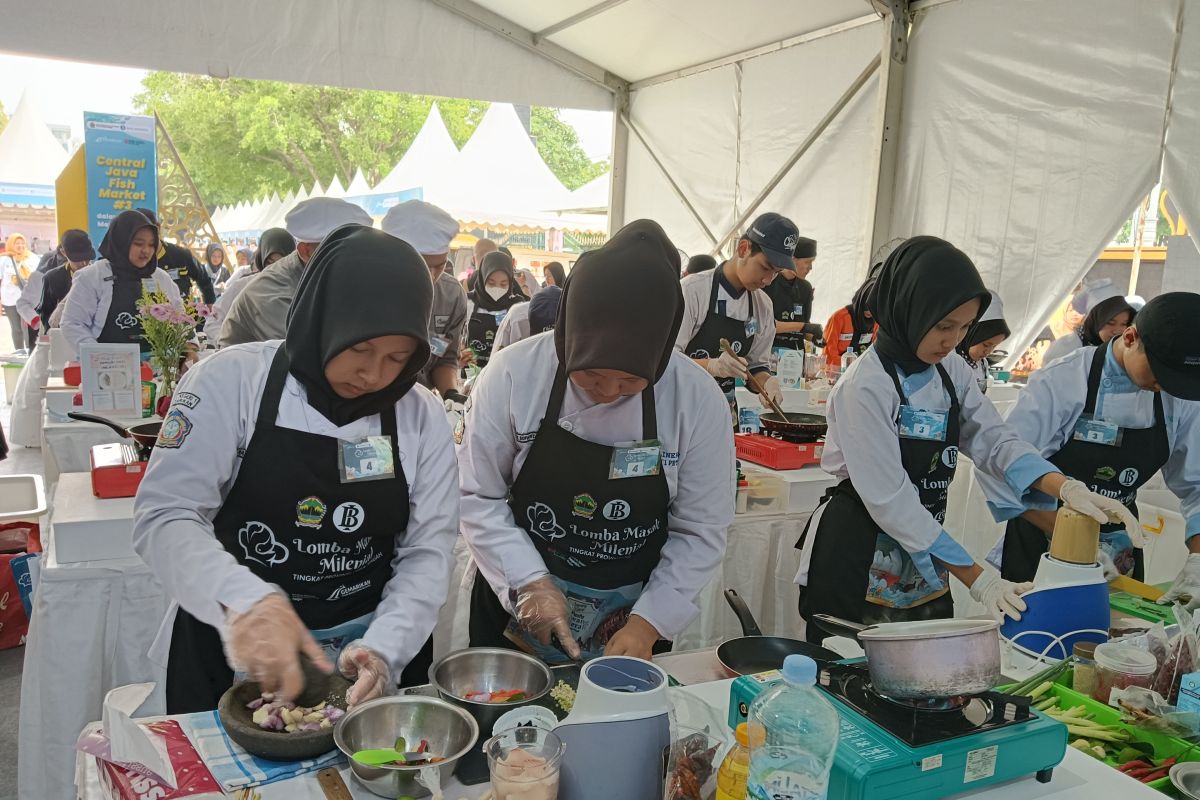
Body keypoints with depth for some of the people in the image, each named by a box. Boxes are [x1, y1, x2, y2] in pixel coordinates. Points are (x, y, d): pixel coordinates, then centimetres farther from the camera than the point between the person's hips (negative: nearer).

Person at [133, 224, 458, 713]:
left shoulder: (422, 416, -5)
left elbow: (427, 551, -6)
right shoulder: (231, 380, -13)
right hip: (232, 656, -2)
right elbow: (164, 517, -19)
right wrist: (246, 600, -36)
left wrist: (384, 651, -22)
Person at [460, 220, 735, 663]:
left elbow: (700, 532, -9)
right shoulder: (513, 375, -18)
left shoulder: (697, 399, -15)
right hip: (516, 614, 0)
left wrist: (646, 625, -16)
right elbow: (478, 496, -10)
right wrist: (529, 581, -20)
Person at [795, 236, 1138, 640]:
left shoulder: (951, 372, 3)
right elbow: (890, 500, -22)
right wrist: (976, 578, -22)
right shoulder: (866, 386, -21)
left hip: (925, 560, 7)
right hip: (856, 566, -7)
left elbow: (995, 441, -4)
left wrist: (1066, 487, -24)